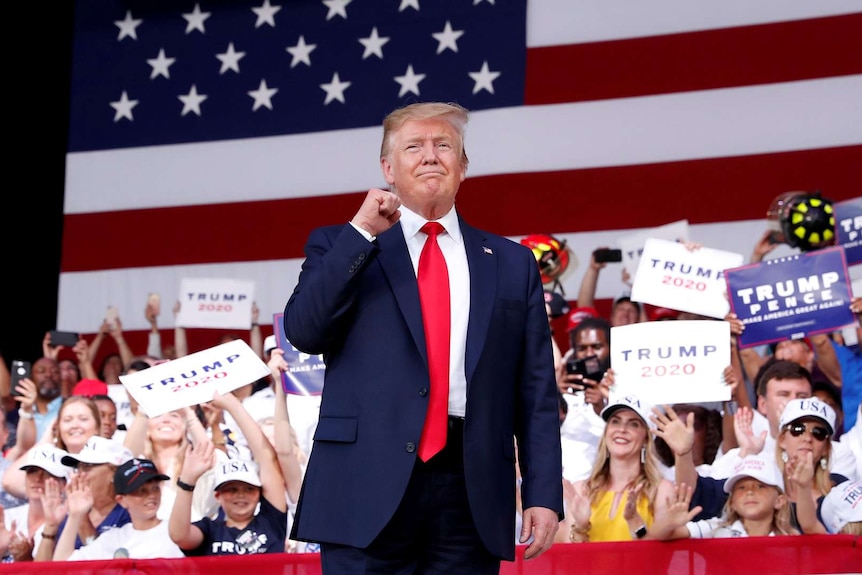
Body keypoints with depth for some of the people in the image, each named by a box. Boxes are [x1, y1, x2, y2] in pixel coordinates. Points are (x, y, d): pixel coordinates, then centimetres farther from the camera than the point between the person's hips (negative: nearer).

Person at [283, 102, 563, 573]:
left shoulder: (511, 264, 15)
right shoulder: (340, 247, 12)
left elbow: (536, 393, 11)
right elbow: (302, 332, -5)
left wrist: (543, 495, 2)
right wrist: (361, 232, -7)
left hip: (471, 492, 2)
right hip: (369, 485, -2)